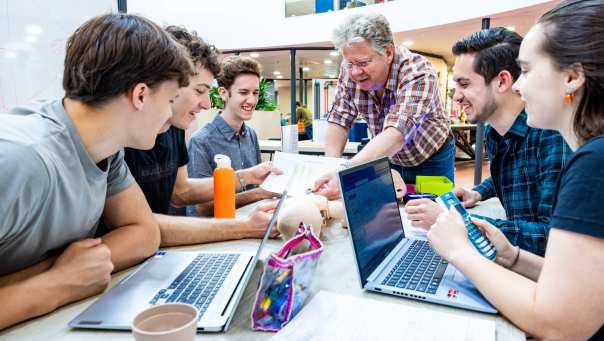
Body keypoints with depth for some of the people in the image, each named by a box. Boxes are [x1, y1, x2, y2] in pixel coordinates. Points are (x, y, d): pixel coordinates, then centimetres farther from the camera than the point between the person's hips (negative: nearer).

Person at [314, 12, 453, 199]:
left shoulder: (418, 73, -32)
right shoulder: (350, 70, -17)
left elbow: (396, 134, -46)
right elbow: (339, 120, -14)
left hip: (431, 162, -3)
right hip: (390, 161, 4)